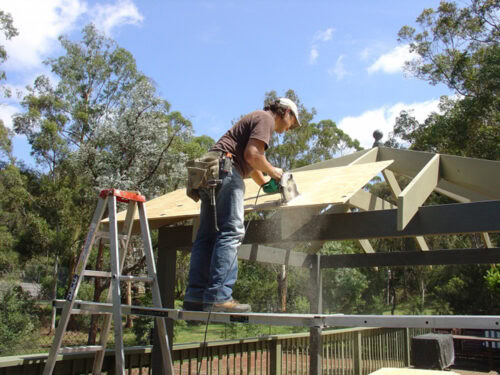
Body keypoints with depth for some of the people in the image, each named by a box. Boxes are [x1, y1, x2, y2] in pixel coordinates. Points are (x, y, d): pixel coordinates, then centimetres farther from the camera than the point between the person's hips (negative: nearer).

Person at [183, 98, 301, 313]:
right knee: (231, 232, -14)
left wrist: (267, 185, 42)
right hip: (225, 169, -10)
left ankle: (195, 297, 0)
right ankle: (218, 297, -20)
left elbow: (250, 164, 40)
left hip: (209, 174, 10)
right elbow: (252, 155, -13)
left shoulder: (256, 118, 32)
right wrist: (273, 172, 3)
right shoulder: (266, 119, 1)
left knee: (207, 235, 3)